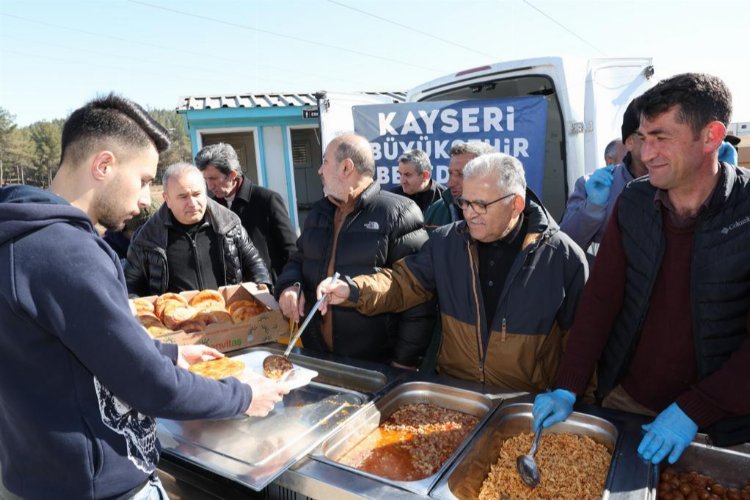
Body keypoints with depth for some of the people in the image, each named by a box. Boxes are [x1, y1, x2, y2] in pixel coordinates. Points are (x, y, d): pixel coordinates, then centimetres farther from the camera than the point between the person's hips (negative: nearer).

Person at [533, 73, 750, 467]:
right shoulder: (633, 202, -7)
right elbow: (600, 297, -8)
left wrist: (693, 410, -20)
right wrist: (567, 389, -13)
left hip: (715, 419, -3)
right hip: (623, 397, 3)